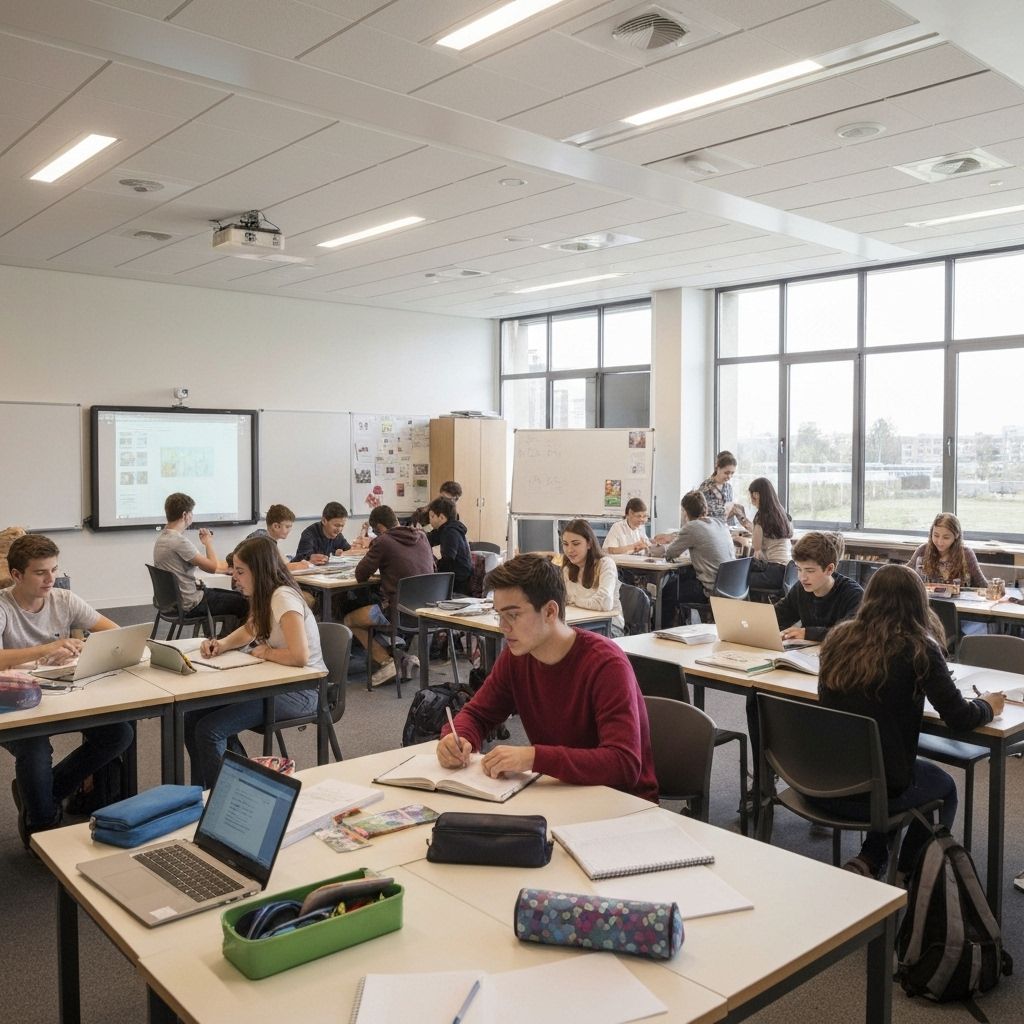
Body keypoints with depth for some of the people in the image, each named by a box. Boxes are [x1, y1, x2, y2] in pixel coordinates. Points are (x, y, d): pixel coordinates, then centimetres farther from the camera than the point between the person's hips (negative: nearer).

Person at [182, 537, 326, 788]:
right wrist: (222, 643, 6)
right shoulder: (266, 596, 8)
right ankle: (201, 795, 15)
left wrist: (267, 652, -14)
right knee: (193, 717, 1)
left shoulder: (283, 597, -21)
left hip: (300, 691, -10)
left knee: (209, 730, -18)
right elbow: (249, 631, 27)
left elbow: (300, 656, -33)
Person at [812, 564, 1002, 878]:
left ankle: (868, 861, 23)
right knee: (944, 787, 29)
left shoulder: (838, 638, 1)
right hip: (875, 793, -4)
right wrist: (987, 706, 16)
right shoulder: (918, 649, -12)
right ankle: (906, 875, 29)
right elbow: (959, 718, -6)